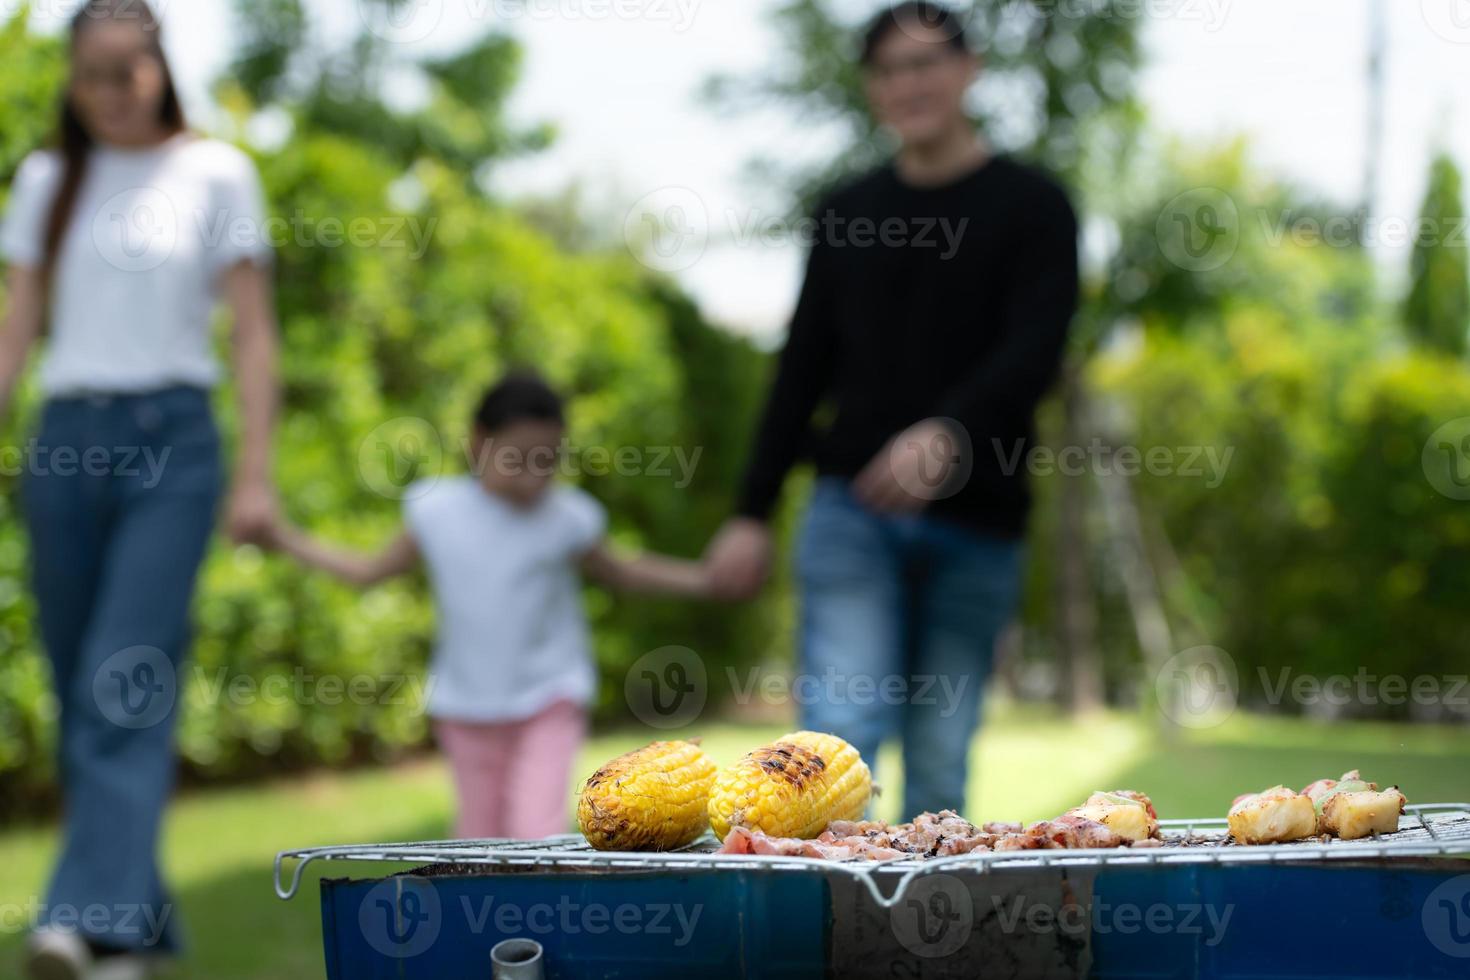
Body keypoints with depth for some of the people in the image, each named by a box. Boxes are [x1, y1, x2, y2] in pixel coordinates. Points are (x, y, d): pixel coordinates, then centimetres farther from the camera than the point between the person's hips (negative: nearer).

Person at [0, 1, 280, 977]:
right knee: (81, 695, 5)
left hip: (172, 439, -4)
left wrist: (256, 473, -7)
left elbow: (254, 331, 0)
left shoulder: (215, 172, 3)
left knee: (129, 684, -17)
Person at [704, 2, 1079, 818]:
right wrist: (753, 512, 9)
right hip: (851, 511, 2)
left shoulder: (1031, 207, 2)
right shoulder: (846, 214, 12)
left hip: (974, 518, -2)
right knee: (840, 726, -12)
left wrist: (946, 432, -30)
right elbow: (802, 370, 15)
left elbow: (1035, 351, -12)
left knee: (940, 760, 1)